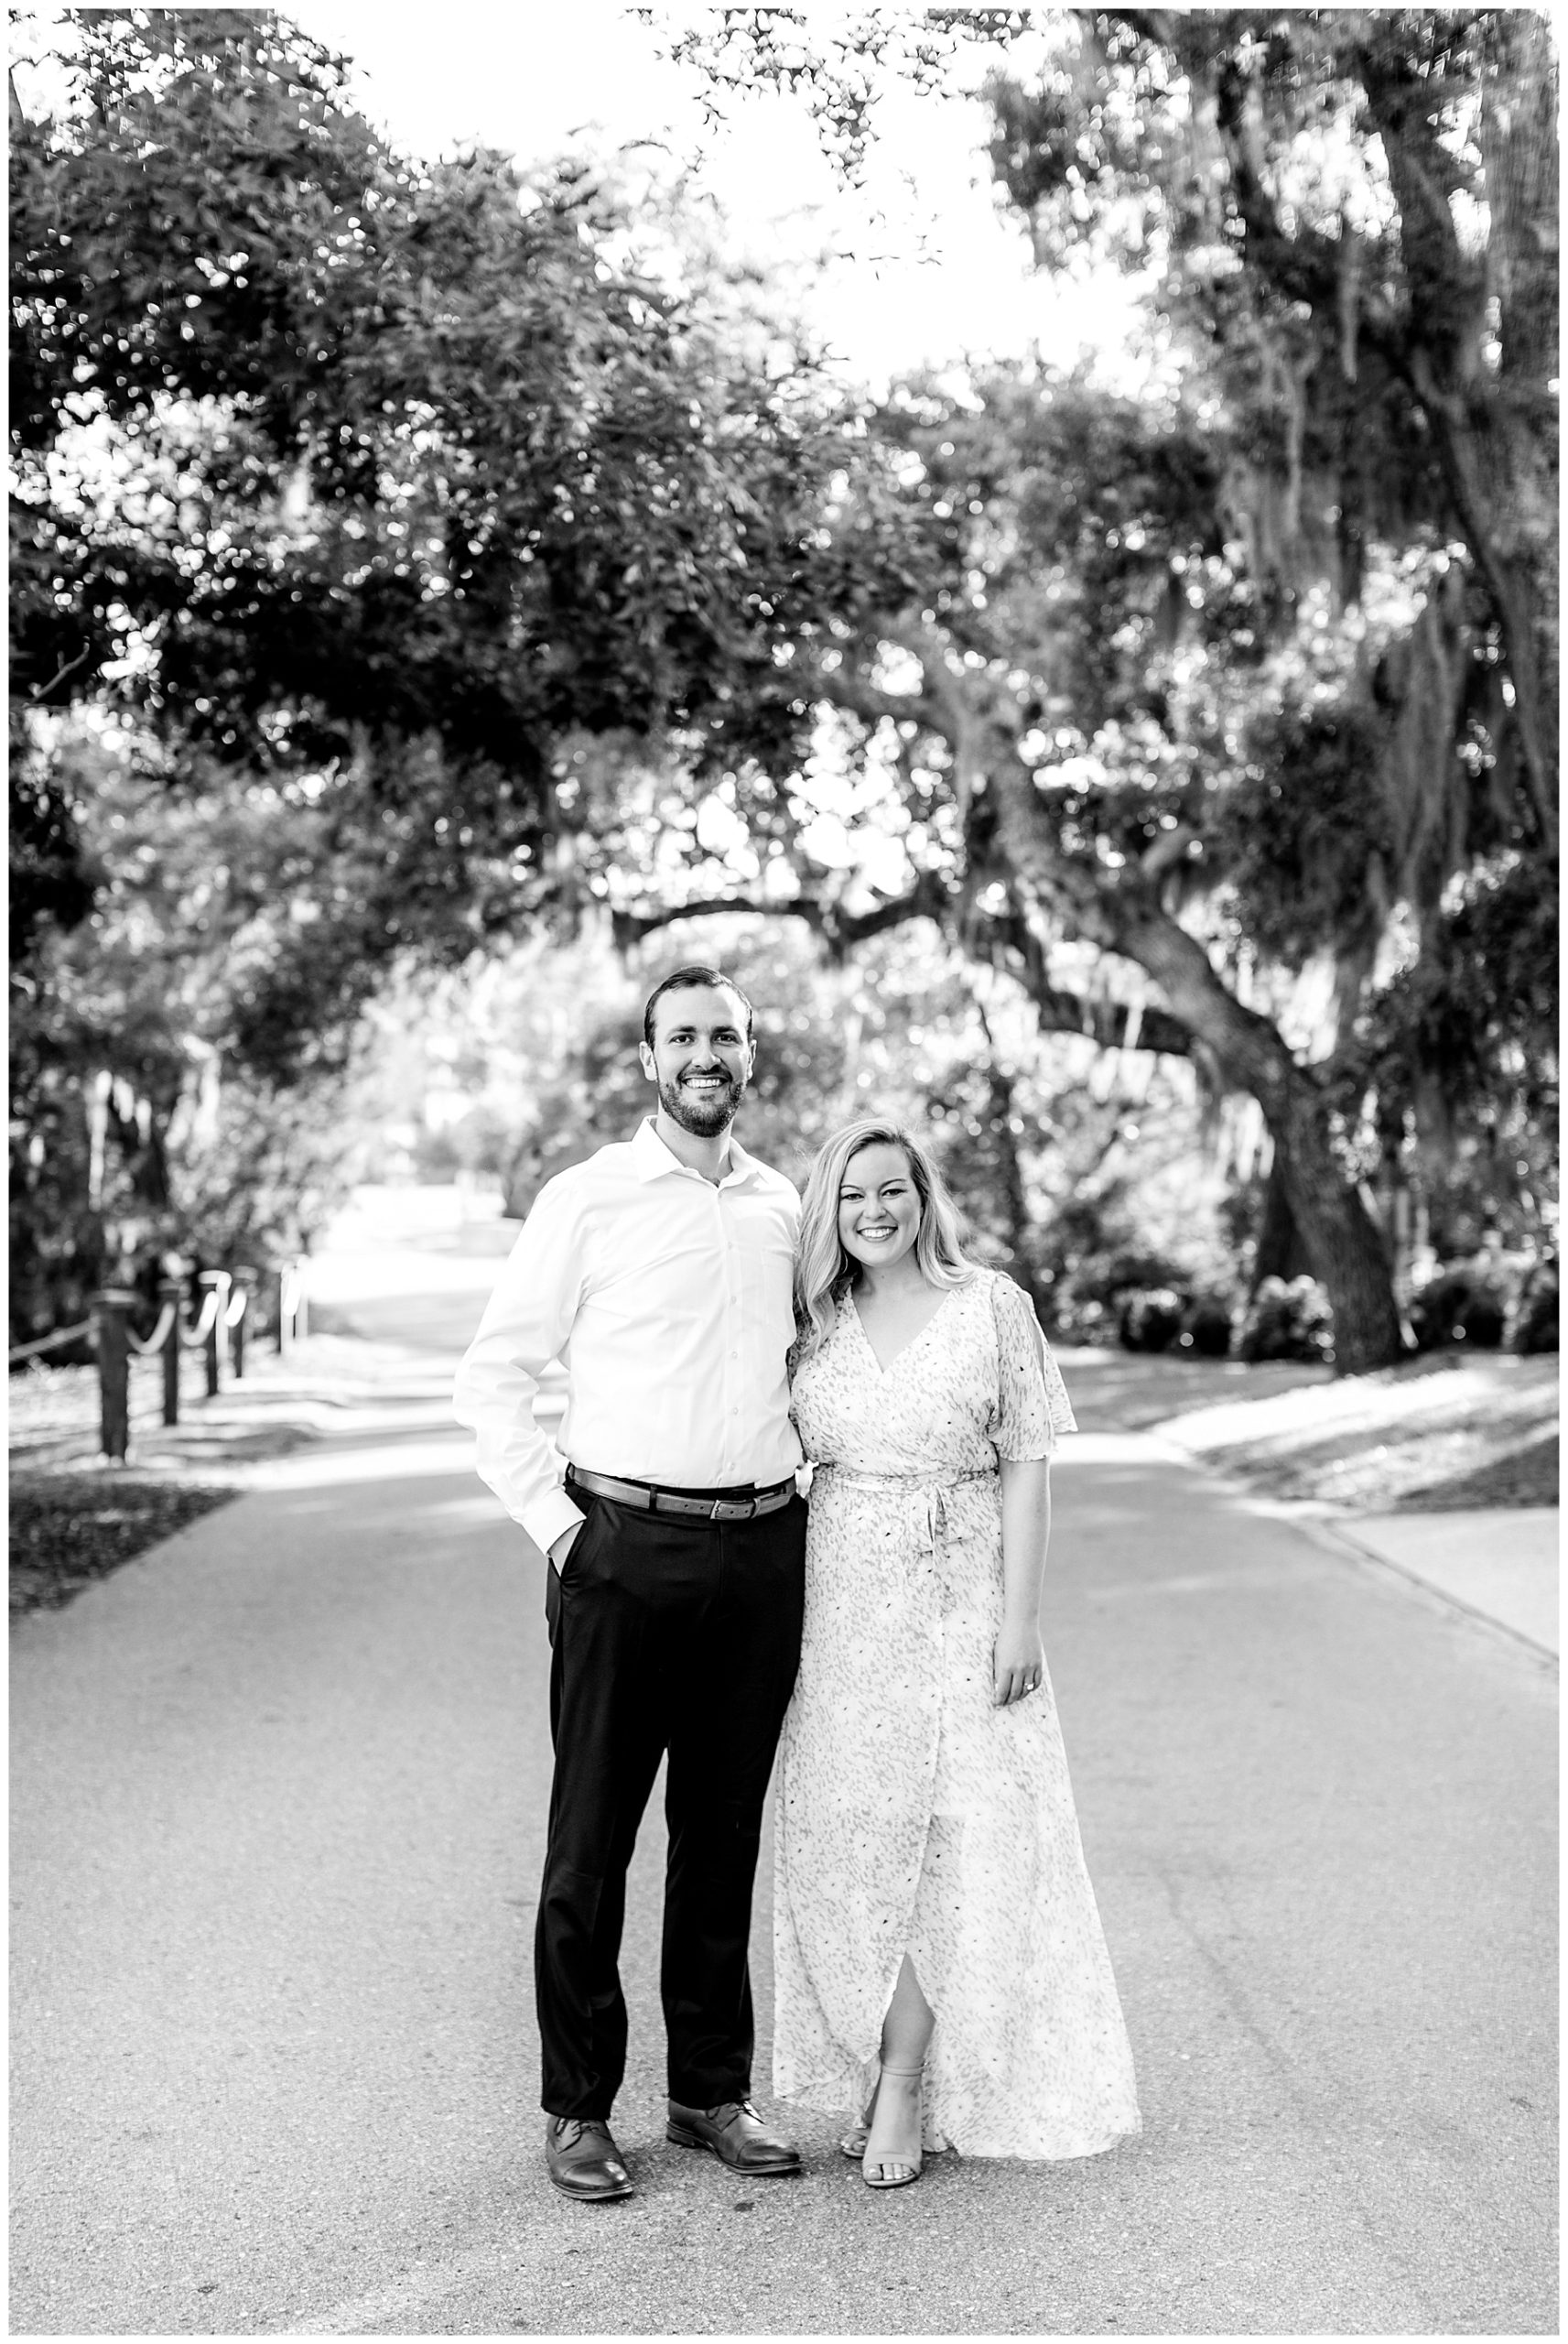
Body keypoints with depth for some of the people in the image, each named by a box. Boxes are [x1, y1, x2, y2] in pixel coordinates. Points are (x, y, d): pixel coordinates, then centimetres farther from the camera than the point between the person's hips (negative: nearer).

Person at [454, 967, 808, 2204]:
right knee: (592, 1835, 2)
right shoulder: (589, 1199, -2)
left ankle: (714, 2091, 23)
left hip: (762, 1551, 4)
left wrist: (803, 1492, 13)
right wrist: (552, 1519, -7)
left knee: (728, 1833, 11)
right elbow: (495, 1372, -1)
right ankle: (579, 2110, 13)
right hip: (624, 1546, -4)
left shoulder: (784, 1206, 11)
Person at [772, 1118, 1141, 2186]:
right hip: (842, 1604, 3)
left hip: (960, 1598, -3)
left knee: (945, 1831, -4)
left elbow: (1026, 1468, -4)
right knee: (848, 1837, 6)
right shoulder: (816, 1323, 6)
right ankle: (882, 2071, 20)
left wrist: (1020, 1615, -10)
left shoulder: (992, 1306, -3)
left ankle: (901, 2087, 5)